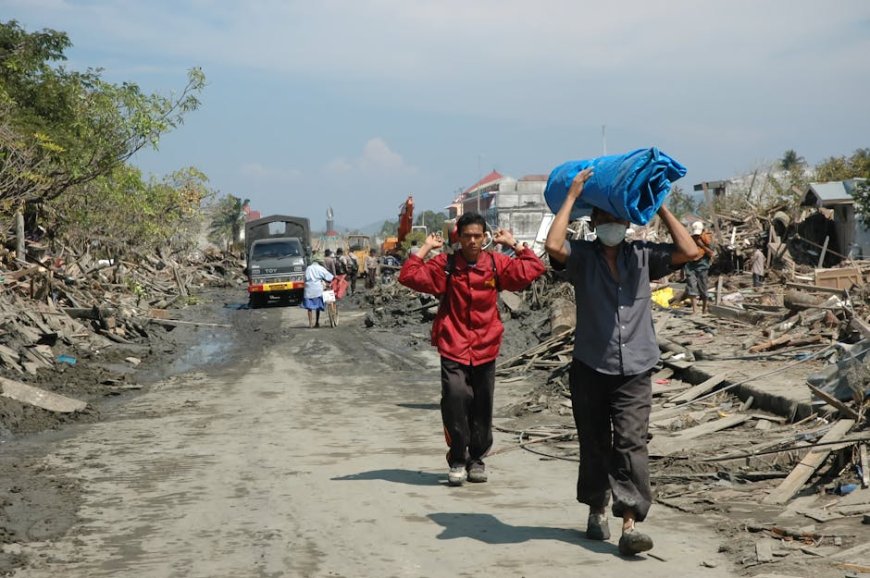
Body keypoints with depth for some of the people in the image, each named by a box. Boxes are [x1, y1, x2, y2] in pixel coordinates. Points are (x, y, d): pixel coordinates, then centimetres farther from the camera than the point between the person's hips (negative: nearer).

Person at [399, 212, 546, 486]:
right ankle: (458, 460, -2)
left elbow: (534, 268, 3)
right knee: (455, 396, -20)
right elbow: (409, 276, -9)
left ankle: (476, 458, 31)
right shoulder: (445, 264, -2)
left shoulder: (496, 263, 3)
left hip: (486, 349, 3)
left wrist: (513, 244, 4)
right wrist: (426, 247, -5)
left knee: (482, 407, 10)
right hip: (454, 349, -2)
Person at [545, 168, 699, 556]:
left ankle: (630, 524, -13)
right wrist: (572, 196, -10)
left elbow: (688, 251, -3)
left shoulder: (643, 256, 7)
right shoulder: (581, 257, 0)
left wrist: (660, 206, 1)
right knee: (594, 444, 11)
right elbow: (554, 246, -20)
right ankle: (597, 510, 30)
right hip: (590, 368, 0)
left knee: (631, 444, -10)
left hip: (634, 370, 0)